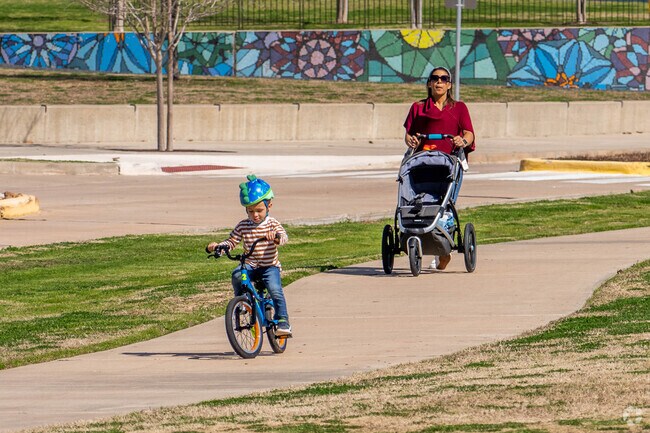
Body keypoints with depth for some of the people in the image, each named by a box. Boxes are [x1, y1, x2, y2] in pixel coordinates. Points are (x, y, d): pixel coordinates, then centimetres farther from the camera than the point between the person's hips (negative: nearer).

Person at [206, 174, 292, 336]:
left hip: (270, 266, -2)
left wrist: (276, 236, -44)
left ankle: (283, 322, -19)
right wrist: (218, 246, -13)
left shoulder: (272, 224, -3)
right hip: (250, 265, 2)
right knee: (237, 275, -29)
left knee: (275, 290, -26)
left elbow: (284, 237, -19)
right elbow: (232, 241, 7)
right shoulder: (243, 226, 5)